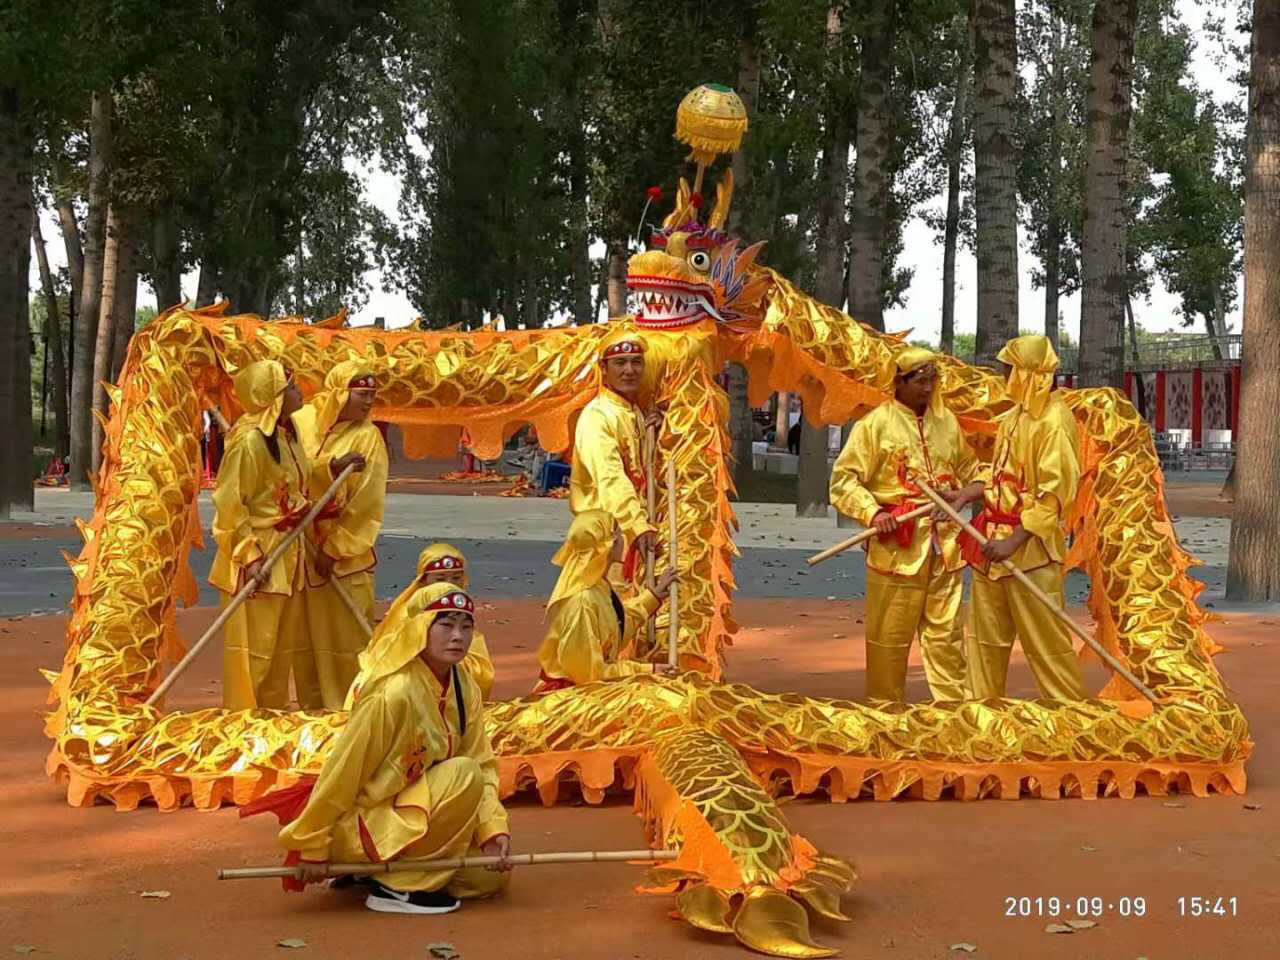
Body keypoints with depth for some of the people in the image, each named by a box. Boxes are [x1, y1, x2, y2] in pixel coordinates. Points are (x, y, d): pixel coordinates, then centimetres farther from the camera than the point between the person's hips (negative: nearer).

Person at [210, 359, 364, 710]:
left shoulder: (286, 434, 8)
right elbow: (230, 504, -19)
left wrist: (333, 467, 9)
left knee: (283, 645, 16)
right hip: (259, 553, -9)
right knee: (254, 646, -1)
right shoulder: (250, 441, -19)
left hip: (288, 554, 9)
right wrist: (249, 555, -21)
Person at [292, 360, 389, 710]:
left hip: (346, 553, -2)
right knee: (307, 630, 10)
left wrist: (334, 549, -10)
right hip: (300, 546, 3)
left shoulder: (367, 437, -7)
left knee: (346, 629, 1)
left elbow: (365, 504, -9)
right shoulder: (301, 421, -2)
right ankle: (313, 703, 22)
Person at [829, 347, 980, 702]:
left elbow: (968, 469, 25)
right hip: (896, 544, -4)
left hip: (944, 543, 4)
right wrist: (873, 512, -18)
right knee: (890, 636, 2)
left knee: (945, 632, 8)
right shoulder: (876, 424, -4)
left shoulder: (947, 422, 11)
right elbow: (843, 479, -5)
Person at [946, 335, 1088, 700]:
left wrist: (1014, 541, -22)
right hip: (992, 540, 9)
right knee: (985, 635, 15)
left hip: (1030, 547, -9)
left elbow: (1054, 494, -21)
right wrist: (964, 498, 5)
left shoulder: (1054, 421, -16)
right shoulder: (1014, 417, 10)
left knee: (1045, 641, -1)